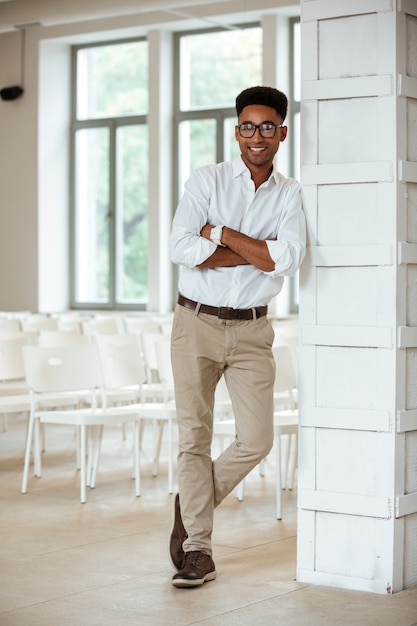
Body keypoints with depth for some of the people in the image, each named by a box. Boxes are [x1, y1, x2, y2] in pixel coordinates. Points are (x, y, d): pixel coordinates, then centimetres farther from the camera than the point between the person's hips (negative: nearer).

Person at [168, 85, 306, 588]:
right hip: (197, 324, -2)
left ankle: (191, 504, 24)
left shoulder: (290, 195, 4)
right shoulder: (206, 181, 0)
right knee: (194, 436, 0)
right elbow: (181, 249, -14)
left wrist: (220, 233, -13)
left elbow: (287, 260, -13)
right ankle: (197, 548, 11)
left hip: (251, 330, 2)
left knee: (256, 440, -1)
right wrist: (257, 254, -13)